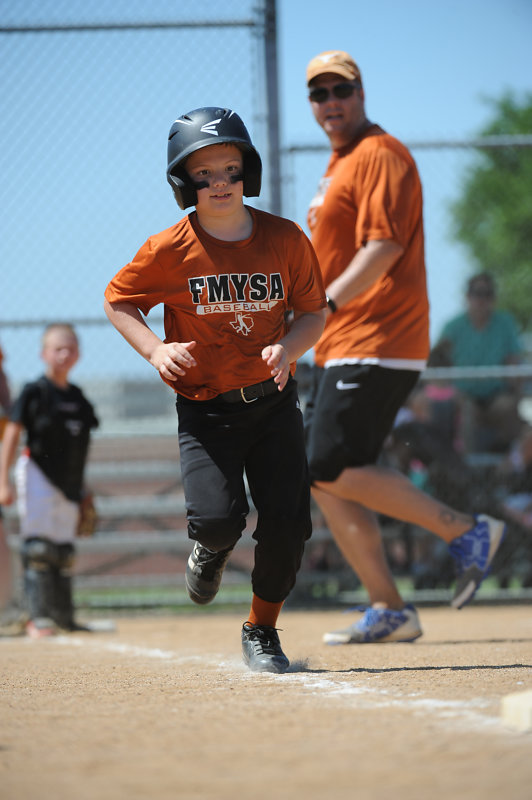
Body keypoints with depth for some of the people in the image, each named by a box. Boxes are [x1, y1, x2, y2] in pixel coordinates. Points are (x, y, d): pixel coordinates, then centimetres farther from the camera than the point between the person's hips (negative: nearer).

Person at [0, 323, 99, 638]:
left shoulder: (78, 398, 11)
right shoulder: (34, 392, -6)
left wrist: (81, 489, 19)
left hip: (69, 482, 6)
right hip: (38, 476, -6)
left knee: (64, 552, 10)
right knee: (39, 549, -13)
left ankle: (64, 617, 17)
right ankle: (40, 617, -15)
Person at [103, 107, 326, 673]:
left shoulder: (286, 239, -4)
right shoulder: (169, 250, -10)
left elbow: (313, 313, 5)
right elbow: (118, 301, 4)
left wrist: (287, 348, -15)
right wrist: (155, 350, -13)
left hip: (273, 401, 2)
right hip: (205, 408, -2)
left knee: (287, 524, -6)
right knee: (218, 519, -19)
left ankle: (261, 631, 19)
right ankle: (211, 553, 22)